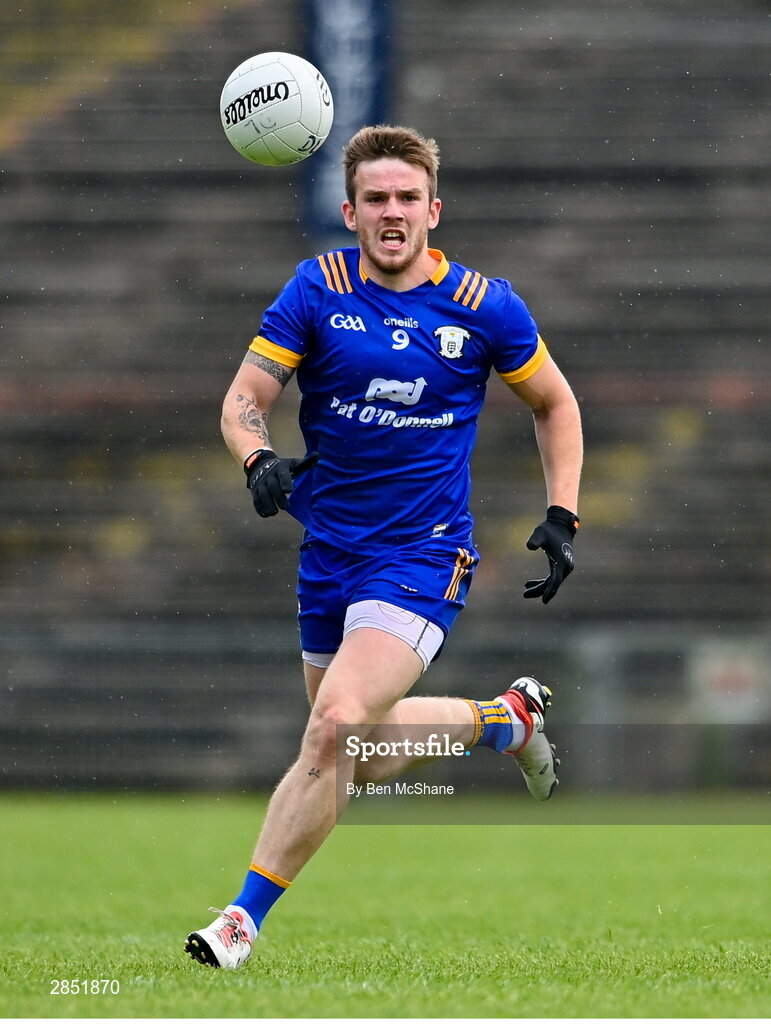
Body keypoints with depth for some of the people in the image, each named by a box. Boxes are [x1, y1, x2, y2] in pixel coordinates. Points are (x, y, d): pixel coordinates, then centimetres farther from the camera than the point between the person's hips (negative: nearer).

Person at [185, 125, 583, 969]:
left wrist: (562, 518, 2)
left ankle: (245, 917, -17)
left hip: (424, 558, -4)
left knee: (336, 723, -25)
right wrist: (259, 460, -28)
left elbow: (555, 404, 11)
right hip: (330, 548, 4)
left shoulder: (484, 306, -4)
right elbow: (243, 399, -6)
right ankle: (505, 717, 43)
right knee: (365, 761, 16)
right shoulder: (318, 291, -3)